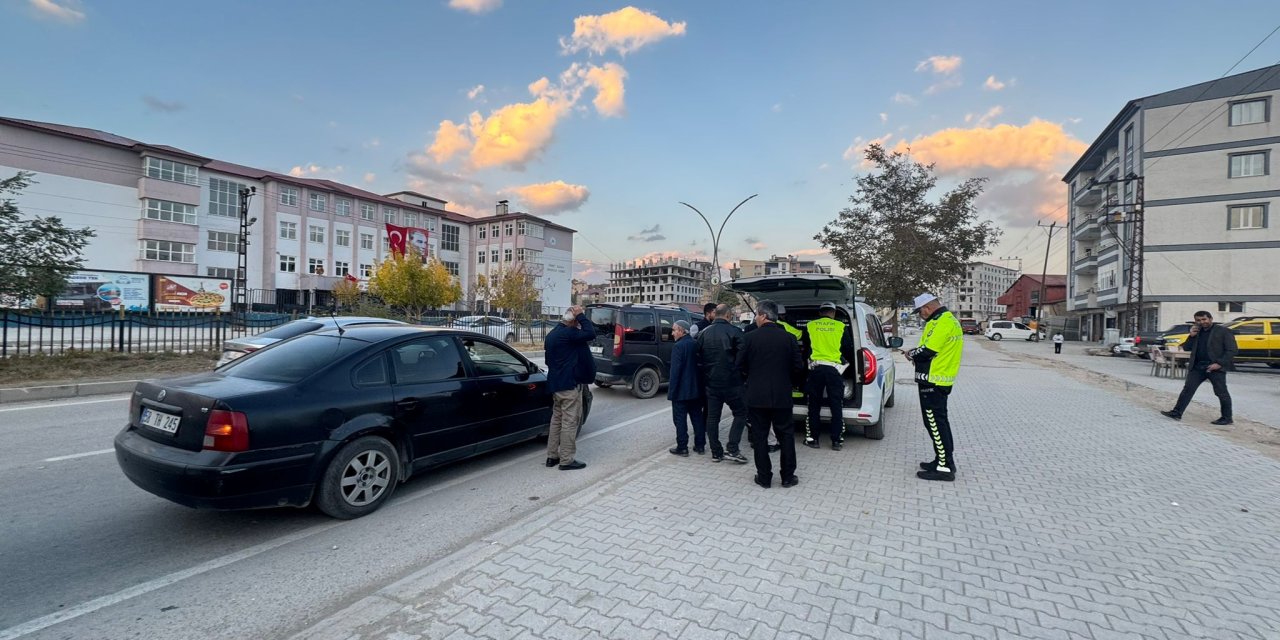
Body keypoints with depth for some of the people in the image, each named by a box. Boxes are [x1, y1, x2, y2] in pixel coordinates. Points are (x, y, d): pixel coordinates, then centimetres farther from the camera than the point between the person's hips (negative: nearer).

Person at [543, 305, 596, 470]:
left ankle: (552, 456, 21)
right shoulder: (568, 333, -17)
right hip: (569, 384, -10)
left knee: (557, 419, 16)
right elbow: (590, 333, -24)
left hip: (555, 383, 10)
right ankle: (566, 460, 1)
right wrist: (581, 315, -15)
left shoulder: (552, 334, 14)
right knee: (569, 422, -3)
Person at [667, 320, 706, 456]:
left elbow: (675, 370, -20)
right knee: (697, 416, 15)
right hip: (695, 389, 8)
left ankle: (682, 447, 4)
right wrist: (699, 385, 18)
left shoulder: (678, 346, -17)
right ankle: (700, 444, 22)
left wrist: (671, 390, -15)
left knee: (680, 419, 1)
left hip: (681, 390, -7)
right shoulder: (695, 344, 6)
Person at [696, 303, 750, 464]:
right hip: (731, 382, -4)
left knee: (712, 416, 10)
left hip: (710, 382, 5)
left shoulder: (703, 333, 4)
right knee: (740, 413, 9)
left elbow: (699, 357, 8)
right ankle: (731, 448, 1)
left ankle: (716, 452, 15)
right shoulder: (734, 332, -11)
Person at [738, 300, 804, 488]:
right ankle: (788, 476, 19)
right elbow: (798, 366, 0)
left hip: (756, 395, -1)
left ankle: (764, 477, 14)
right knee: (786, 435, 14)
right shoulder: (788, 338, -4)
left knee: (759, 436, 8)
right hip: (782, 395, 2)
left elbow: (740, 365, -4)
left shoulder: (750, 337, -10)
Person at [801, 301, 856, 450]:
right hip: (834, 368, -1)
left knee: (814, 406, 9)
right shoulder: (841, 327, 4)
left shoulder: (810, 326, 8)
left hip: (815, 367, 1)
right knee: (836, 407, 6)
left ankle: (812, 439, 13)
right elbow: (849, 349, 10)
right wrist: (851, 362, 30)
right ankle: (837, 441, 8)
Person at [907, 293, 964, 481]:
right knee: (939, 421, 17)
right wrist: (916, 354, 7)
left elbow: (927, 351, -23)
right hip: (942, 379, 11)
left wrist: (911, 354, -4)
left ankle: (945, 468, 0)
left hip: (933, 381, -11)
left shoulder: (941, 323, -19)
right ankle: (944, 461, 26)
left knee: (935, 423, -5)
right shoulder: (949, 320, 15)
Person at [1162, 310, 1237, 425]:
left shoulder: (1223, 331, -3)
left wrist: (1219, 363, -16)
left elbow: (1232, 350, -7)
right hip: (1197, 367, 5)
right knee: (1187, 389, 1)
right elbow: (1186, 348, 14)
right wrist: (1191, 336, -1)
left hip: (1215, 367, -5)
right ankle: (1177, 413, 1)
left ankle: (1227, 418, 14)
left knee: (1221, 393, 3)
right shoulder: (1196, 332, 13)